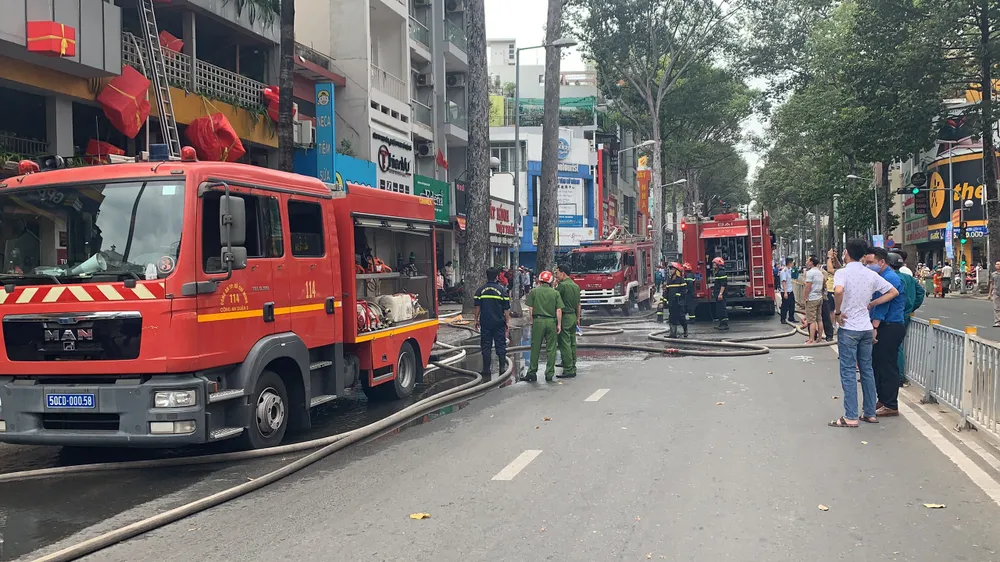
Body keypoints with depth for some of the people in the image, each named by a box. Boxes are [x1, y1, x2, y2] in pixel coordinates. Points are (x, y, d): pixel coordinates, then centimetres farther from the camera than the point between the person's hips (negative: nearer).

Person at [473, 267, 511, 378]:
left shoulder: (480, 290, 1)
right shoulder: (502, 290, -2)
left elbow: (477, 307, 1)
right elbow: (506, 308, -2)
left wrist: (476, 320, 11)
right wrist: (507, 322, 6)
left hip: (485, 322, 1)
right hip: (499, 323, -1)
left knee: (486, 346, 6)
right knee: (501, 346, 6)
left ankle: (486, 370, 7)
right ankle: (502, 367, 4)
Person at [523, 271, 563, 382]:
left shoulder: (534, 291, 1)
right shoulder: (555, 293, 3)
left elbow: (530, 309, -1)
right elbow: (559, 310, -1)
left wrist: (532, 322, 8)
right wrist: (559, 324, 3)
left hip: (538, 320, -1)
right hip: (551, 322, 1)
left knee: (535, 348, 5)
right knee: (551, 349, 6)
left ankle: (532, 372, 8)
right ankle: (549, 374, 8)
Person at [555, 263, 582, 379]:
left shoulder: (562, 285, -15)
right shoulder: (576, 286, 12)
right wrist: (578, 318, 22)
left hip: (564, 317, -8)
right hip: (573, 317, 8)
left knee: (565, 344, -6)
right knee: (572, 343, 13)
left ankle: (568, 370, -8)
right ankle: (572, 367, 18)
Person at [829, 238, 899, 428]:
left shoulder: (842, 273, -13)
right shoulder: (871, 274, 5)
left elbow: (838, 291, -34)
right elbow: (893, 292, 10)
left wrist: (837, 312, -19)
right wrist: (871, 304, 8)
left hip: (848, 328, -6)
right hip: (866, 328, 6)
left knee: (848, 372, -2)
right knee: (867, 370, 14)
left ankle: (850, 417, -1)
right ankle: (870, 413, 19)